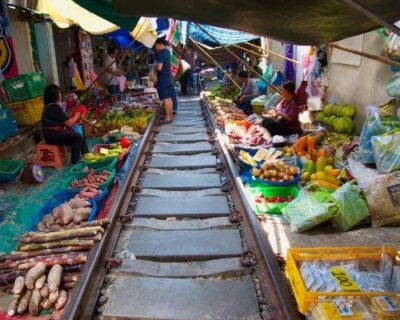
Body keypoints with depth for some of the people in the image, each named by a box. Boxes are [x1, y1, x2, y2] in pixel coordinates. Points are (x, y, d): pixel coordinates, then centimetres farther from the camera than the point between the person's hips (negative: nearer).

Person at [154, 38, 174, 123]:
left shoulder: (160, 54, -17)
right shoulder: (167, 51, 11)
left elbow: (159, 68, -23)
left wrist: (155, 66, -4)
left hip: (162, 79, -9)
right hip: (168, 78, 9)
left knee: (165, 99, -5)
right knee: (169, 98, 13)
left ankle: (168, 118, -2)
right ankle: (171, 116, 19)